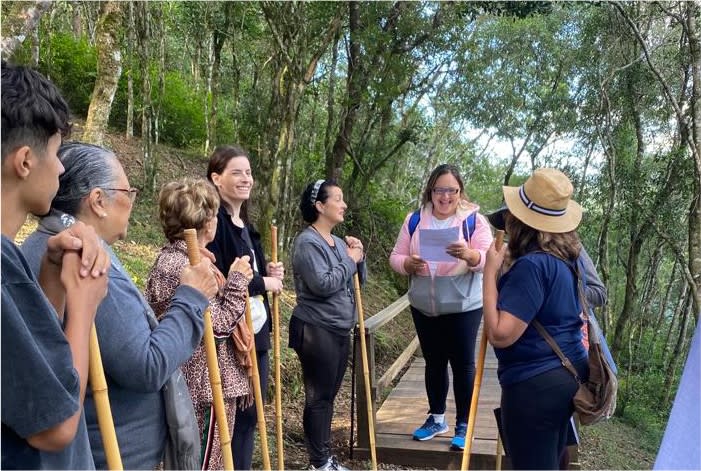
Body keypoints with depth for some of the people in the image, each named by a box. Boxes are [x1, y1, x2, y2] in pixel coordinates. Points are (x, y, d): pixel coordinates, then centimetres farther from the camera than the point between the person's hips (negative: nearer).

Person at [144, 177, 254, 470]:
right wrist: (237, 280, -12)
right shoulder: (181, 267, -21)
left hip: (196, 383, 11)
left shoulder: (172, 258, 12)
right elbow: (220, 323, -20)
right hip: (207, 386, -11)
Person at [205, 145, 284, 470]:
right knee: (230, 415, 2)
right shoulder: (214, 221, -13)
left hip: (256, 329, 9)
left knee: (251, 413, 16)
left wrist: (268, 274, 3)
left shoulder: (245, 224, 14)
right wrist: (263, 283, -13)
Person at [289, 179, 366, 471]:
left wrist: (359, 258, -1)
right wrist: (349, 261, -13)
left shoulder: (338, 242, 12)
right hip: (316, 330, -8)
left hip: (339, 330, 9)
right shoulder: (307, 242, -14)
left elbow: (357, 281, 17)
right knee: (318, 397, 1)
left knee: (329, 395, 15)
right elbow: (323, 284, -25)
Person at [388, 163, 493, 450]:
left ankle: (463, 425, 19)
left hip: (463, 306, -3)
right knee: (434, 362, 16)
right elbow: (396, 257, 2)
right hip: (423, 307, 4)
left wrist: (469, 255, -37)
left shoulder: (474, 220, -7)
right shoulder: (414, 220, 2)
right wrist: (408, 264, -21)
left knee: (463, 364, 4)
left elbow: (488, 260, -15)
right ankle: (436, 418, 33)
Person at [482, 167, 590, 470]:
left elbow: (500, 334, -27)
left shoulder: (532, 264, -24)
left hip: (535, 385, -10)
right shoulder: (566, 256, 4)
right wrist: (509, 265, 9)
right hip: (568, 375, 10)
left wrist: (490, 270, -19)